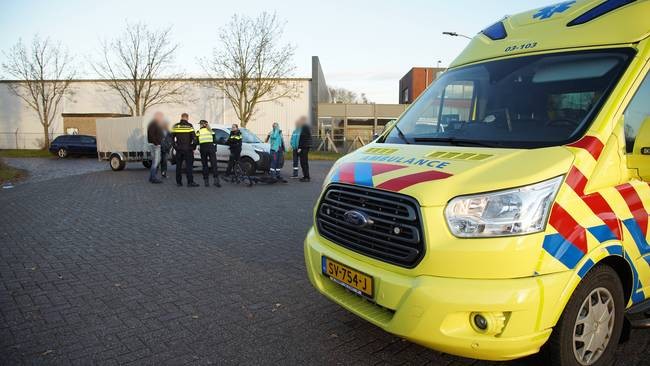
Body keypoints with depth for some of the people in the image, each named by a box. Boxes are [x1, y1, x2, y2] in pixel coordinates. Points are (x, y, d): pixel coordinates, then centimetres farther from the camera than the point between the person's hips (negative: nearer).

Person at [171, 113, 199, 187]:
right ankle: (190, 182, -7)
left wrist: (174, 146, 16)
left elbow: (171, 138, 9)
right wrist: (193, 148, 0)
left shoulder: (175, 126, 5)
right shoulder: (189, 126, -6)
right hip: (188, 149, -4)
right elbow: (194, 138, -9)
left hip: (178, 149, 4)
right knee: (189, 165, -3)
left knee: (178, 165, 11)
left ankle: (178, 182, 13)